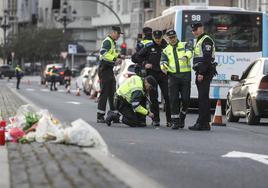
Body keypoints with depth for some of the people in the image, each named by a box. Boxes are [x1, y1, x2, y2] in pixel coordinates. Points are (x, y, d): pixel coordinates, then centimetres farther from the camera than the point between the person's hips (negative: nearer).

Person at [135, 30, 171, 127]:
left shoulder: (166, 46, 2)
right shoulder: (149, 47, 2)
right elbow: (139, 55, 13)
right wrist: (145, 63, 2)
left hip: (163, 74, 0)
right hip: (152, 74, 1)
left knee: (167, 96, -6)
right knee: (153, 98, 2)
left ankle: (169, 120, -3)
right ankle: (155, 119, 7)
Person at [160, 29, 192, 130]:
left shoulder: (184, 45, 9)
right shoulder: (166, 50, 16)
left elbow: (189, 52, -12)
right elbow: (163, 61, 2)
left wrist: (186, 56, -36)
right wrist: (164, 66, -23)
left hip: (185, 76, -1)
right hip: (173, 76, 1)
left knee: (185, 99, -4)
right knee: (173, 99, -5)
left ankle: (182, 117, 19)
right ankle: (175, 121, 2)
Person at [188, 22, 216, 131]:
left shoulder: (206, 40, -10)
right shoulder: (199, 41, 23)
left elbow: (207, 58, -20)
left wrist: (201, 73, -24)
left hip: (205, 73, -11)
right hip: (200, 73, 11)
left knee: (203, 98, -12)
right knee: (203, 98, 11)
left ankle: (202, 123, -15)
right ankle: (205, 123, 13)